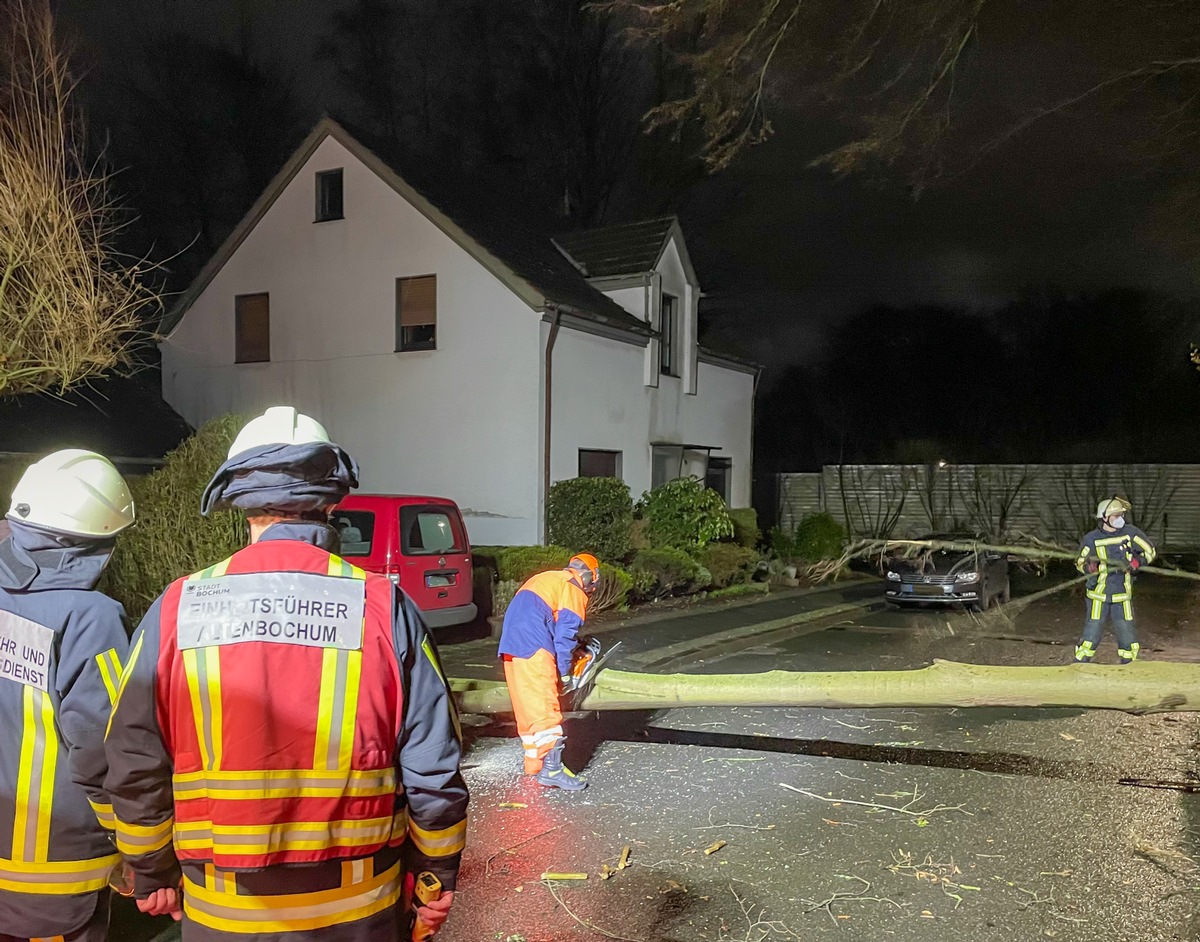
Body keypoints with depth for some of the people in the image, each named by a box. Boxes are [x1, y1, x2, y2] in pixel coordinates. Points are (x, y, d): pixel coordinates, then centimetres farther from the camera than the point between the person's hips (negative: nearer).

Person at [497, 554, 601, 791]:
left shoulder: (545, 579, 27)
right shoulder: (575, 589, 3)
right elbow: (565, 632, -5)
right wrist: (565, 672, 4)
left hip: (510, 647, 8)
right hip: (534, 649, -8)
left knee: (527, 709, 13)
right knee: (545, 708, -9)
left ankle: (535, 767, 18)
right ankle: (552, 768, -13)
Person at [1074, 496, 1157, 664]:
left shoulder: (1131, 533, -4)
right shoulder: (1091, 539, -8)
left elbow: (1150, 551, 8)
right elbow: (1080, 562, 5)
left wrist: (1137, 562, -12)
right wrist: (1089, 567, -19)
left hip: (1122, 597, 2)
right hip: (1098, 596, -2)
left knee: (1127, 635, 8)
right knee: (1091, 634, -2)